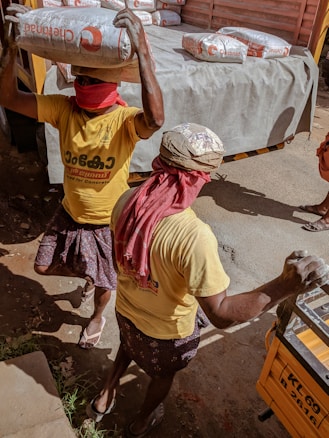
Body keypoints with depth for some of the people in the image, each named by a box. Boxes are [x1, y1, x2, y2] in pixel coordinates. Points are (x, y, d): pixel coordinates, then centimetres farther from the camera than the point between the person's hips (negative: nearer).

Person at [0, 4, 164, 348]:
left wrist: (142, 50, -53)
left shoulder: (125, 119, -24)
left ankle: (97, 316, 54)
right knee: (44, 267, 21)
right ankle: (89, 277, 52)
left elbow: (155, 120, -48)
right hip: (70, 213, 4)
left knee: (103, 282, 18)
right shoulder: (63, 108, -12)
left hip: (108, 220, -4)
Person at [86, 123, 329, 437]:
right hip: (167, 328, -4)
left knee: (130, 345, 39)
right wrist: (284, 286, -37)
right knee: (163, 373, 30)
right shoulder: (194, 235, -40)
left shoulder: (127, 200, -20)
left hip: (126, 308, 5)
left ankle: (105, 397, 58)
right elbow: (221, 314, -35)